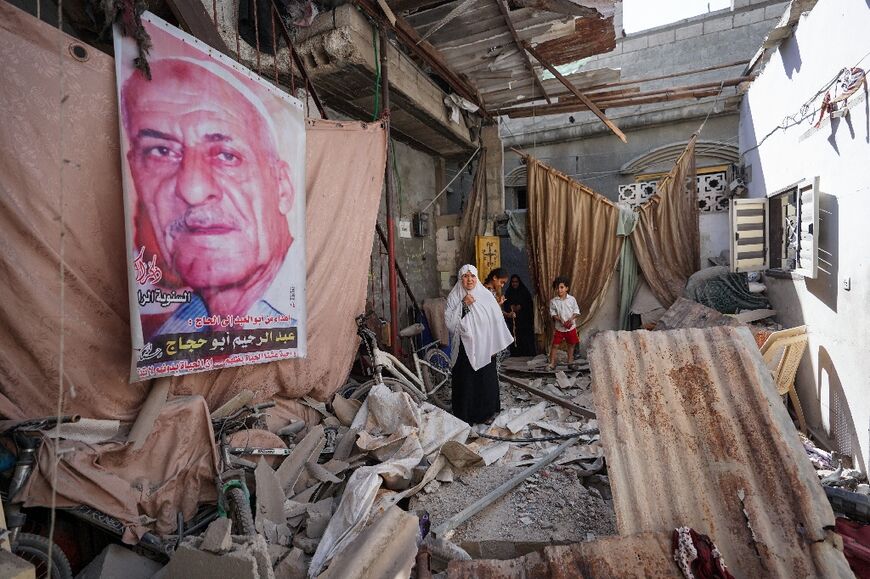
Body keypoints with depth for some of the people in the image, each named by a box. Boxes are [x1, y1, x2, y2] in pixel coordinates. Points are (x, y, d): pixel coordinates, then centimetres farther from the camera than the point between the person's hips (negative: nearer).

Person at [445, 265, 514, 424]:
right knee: (465, 381, 4)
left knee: (485, 380, 8)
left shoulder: (486, 296, -2)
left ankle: (485, 412, 28)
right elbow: (449, 322, -11)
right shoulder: (454, 297, -3)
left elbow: (496, 321, 2)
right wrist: (463, 305, -19)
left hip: (484, 347, 1)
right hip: (464, 348, -1)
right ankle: (464, 416, 20)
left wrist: (496, 345, 2)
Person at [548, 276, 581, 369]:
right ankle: (552, 363, 10)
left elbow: (576, 311, -3)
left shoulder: (572, 299, -6)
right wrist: (560, 320, -21)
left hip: (571, 327, 1)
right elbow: (553, 313, -5)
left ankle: (570, 362, 30)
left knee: (571, 344, 13)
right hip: (559, 327, -1)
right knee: (555, 345, 1)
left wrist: (571, 319, -18)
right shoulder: (553, 301, -6)